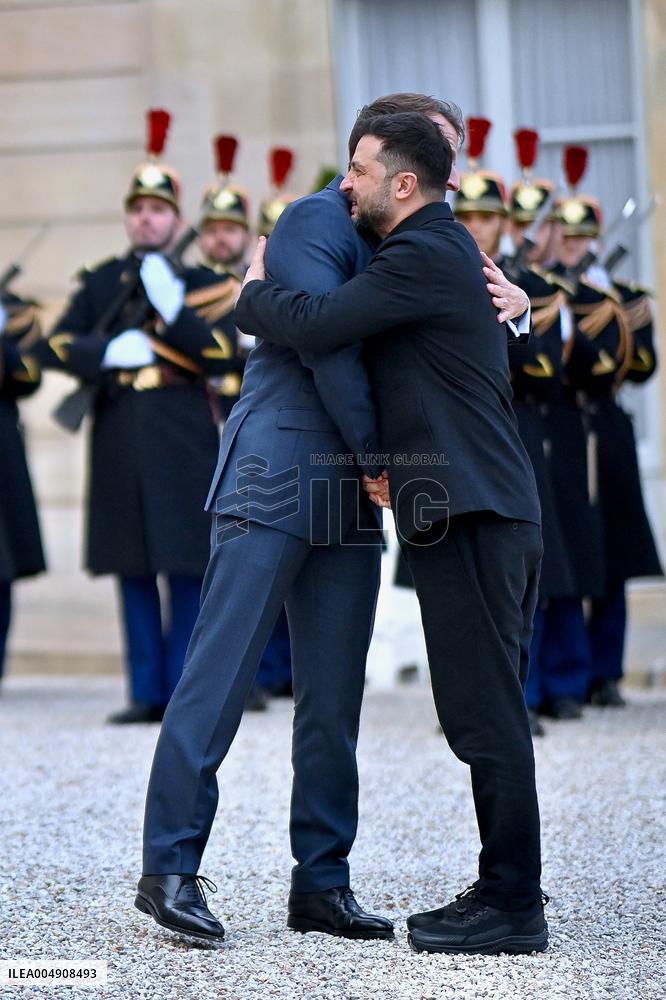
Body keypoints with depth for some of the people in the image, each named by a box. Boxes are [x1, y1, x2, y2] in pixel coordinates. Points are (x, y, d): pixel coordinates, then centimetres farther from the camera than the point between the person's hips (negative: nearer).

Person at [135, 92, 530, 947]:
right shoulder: (315, 221, -5)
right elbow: (329, 347, -14)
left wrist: (509, 301, 0)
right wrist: (378, 459, -9)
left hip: (351, 502, 8)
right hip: (276, 480, -8)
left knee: (334, 699, 5)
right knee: (221, 672, -9)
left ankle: (321, 883, 9)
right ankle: (168, 867, -8)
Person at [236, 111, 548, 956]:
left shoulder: (421, 258, -12)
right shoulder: (447, 248, 20)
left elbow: (315, 326, -18)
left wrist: (253, 294, 0)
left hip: (468, 518, -10)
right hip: (503, 513, 10)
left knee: (484, 714, -8)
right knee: (488, 715, 13)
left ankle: (511, 905, -6)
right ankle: (509, 889, 17)